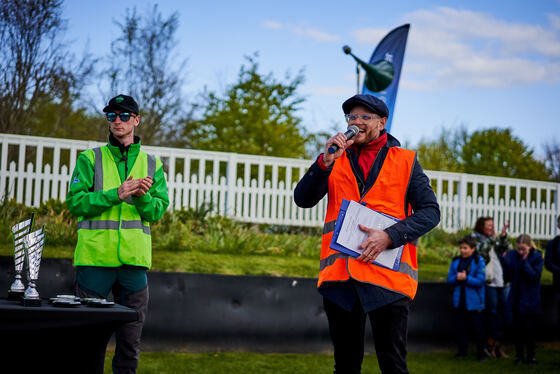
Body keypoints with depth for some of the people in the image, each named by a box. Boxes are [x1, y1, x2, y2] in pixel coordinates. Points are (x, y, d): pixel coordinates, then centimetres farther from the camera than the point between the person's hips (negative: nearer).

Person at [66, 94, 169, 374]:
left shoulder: (151, 164, 13)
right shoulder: (90, 159, 6)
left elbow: (158, 211, 6)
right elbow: (75, 202, -5)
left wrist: (143, 197, -14)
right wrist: (116, 195, -15)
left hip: (134, 258, 2)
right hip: (95, 256, -2)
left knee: (130, 340, 6)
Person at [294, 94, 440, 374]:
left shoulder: (405, 161, 9)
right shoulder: (336, 160, 15)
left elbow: (430, 211, 2)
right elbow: (303, 199, 2)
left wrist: (389, 236, -13)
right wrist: (326, 161, -13)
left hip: (387, 276, -2)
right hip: (339, 276, 3)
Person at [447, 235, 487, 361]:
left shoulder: (479, 261, -7)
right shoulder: (456, 261, 6)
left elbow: (480, 281, -13)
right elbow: (449, 279, 5)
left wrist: (466, 278, -21)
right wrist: (457, 277, -16)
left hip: (474, 302, -4)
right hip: (459, 301, 4)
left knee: (478, 328, 2)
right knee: (461, 327, 9)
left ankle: (481, 352, 12)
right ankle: (462, 351, 20)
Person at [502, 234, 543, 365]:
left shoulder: (536, 257, -8)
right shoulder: (512, 255, 0)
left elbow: (535, 276, -19)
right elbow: (508, 277, -1)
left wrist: (525, 261, -22)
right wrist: (506, 262, -16)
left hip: (529, 300, -3)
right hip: (516, 299, 3)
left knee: (529, 328, 1)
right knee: (517, 328, 7)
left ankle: (530, 356, 12)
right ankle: (519, 355, 17)